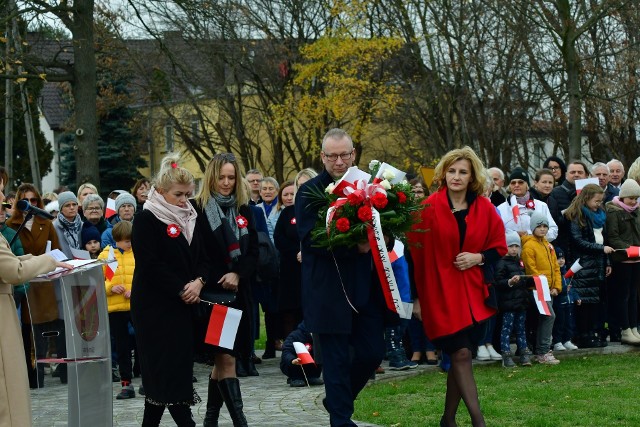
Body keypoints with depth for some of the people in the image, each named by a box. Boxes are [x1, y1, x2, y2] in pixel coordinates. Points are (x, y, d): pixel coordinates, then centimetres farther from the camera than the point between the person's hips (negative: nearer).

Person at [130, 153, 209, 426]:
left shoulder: (189, 218, 13)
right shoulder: (147, 219, -8)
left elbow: (201, 258, 14)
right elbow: (150, 265, -16)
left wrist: (199, 282, -7)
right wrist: (181, 289, -15)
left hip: (183, 304, 7)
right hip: (155, 306, -7)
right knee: (167, 366, -6)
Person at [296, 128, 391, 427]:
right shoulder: (309, 192, -5)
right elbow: (310, 238, -14)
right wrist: (354, 247, -23)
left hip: (365, 287, 4)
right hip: (328, 288, -4)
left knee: (372, 353, 7)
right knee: (337, 360, 1)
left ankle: (338, 399, 31)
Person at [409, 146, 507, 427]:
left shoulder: (485, 208, 3)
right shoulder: (430, 208, -7)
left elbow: (499, 247, 10)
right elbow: (416, 253, -5)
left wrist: (478, 258, -10)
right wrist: (416, 294, -8)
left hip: (472, 291, 3)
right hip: (441, 291, -3)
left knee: (460, 356, 6)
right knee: (461, 354, -10)